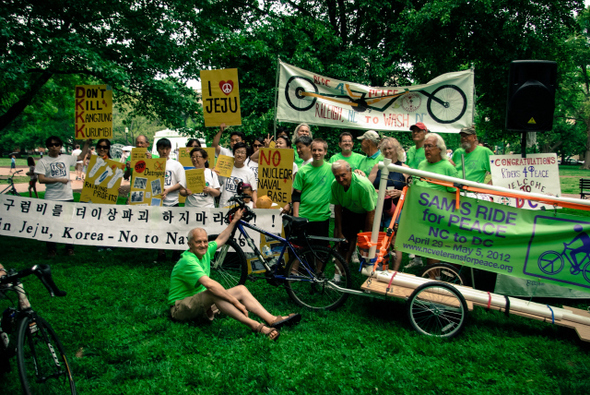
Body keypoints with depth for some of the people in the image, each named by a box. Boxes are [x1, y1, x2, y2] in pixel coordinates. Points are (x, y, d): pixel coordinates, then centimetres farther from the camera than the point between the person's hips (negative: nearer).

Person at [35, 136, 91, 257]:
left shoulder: (66, 158, 9)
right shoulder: (43, 161, 0)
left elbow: (81, 156, 24)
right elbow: (41, 179, -9)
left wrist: (87, 144, 17)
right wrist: (58, 179, -16)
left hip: (68, 197, 3)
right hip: (51, 199, -3)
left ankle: (69, 248, 19)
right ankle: (51, 249, 13)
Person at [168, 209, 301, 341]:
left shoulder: (204, 252, 4)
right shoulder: (188, 261, -24)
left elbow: (220, 240, 24)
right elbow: (209, 284, -36)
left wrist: (235, 220, 25)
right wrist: (236, 302, -36)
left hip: (199, 303, 9)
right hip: (180, 308, -9)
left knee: (241, 289, -7)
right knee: (213, 292, -38)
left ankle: (272, 320, -22)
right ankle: (256, 326, -47)